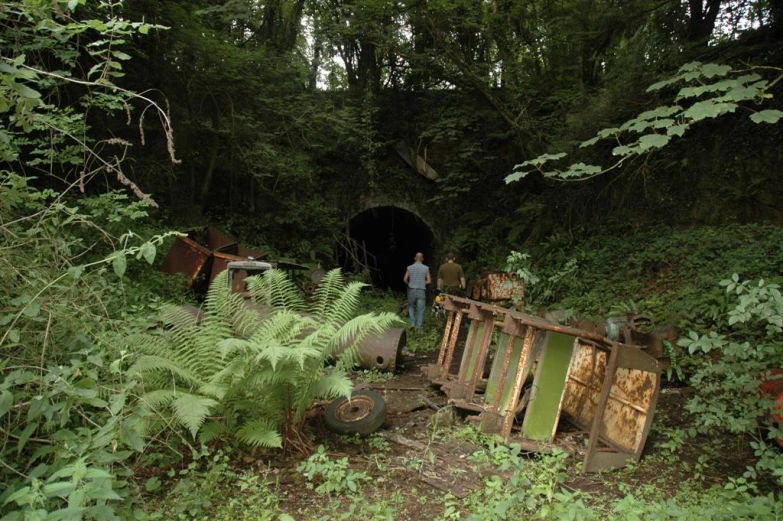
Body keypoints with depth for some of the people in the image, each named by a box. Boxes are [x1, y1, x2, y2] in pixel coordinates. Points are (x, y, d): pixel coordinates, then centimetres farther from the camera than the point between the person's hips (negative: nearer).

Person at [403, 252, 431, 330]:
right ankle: (419, 328, 4)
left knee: (411, 306, 21)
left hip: (412, 290, 1)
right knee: (420, 310, 4)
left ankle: (412, 323, 6)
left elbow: (405, 279, -3)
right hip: (421, 291, -1)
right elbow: (429, 281, -2)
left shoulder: (410, 267, 0)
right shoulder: (426, 268, -1)